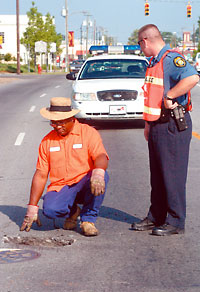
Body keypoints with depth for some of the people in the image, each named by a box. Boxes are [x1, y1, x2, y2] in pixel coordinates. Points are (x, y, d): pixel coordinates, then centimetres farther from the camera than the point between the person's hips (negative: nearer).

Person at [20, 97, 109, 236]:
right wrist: (32, 208, 1)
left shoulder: (89, 133, -2)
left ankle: (88, 219, -13)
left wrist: (98, 173, -43)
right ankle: (72, 211, 8)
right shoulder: (47, 141, 7)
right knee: (50, 209, -31)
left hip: (84, 185, -2)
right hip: (60, 188, 2)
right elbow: (40, 175, 7)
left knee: (102, 176, -34)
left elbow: (101, 157, -18)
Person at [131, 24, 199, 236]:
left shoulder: (172, 58, -14)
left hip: (173, 125, -10)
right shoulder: (154, 62, 17)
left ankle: (175, 222, 2)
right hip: (158, 125, 10)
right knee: (157, 174, 14)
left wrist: (169, 96, -24)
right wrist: (148, 124, 21)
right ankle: (156, 217, 23)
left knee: (172, 174, -5)